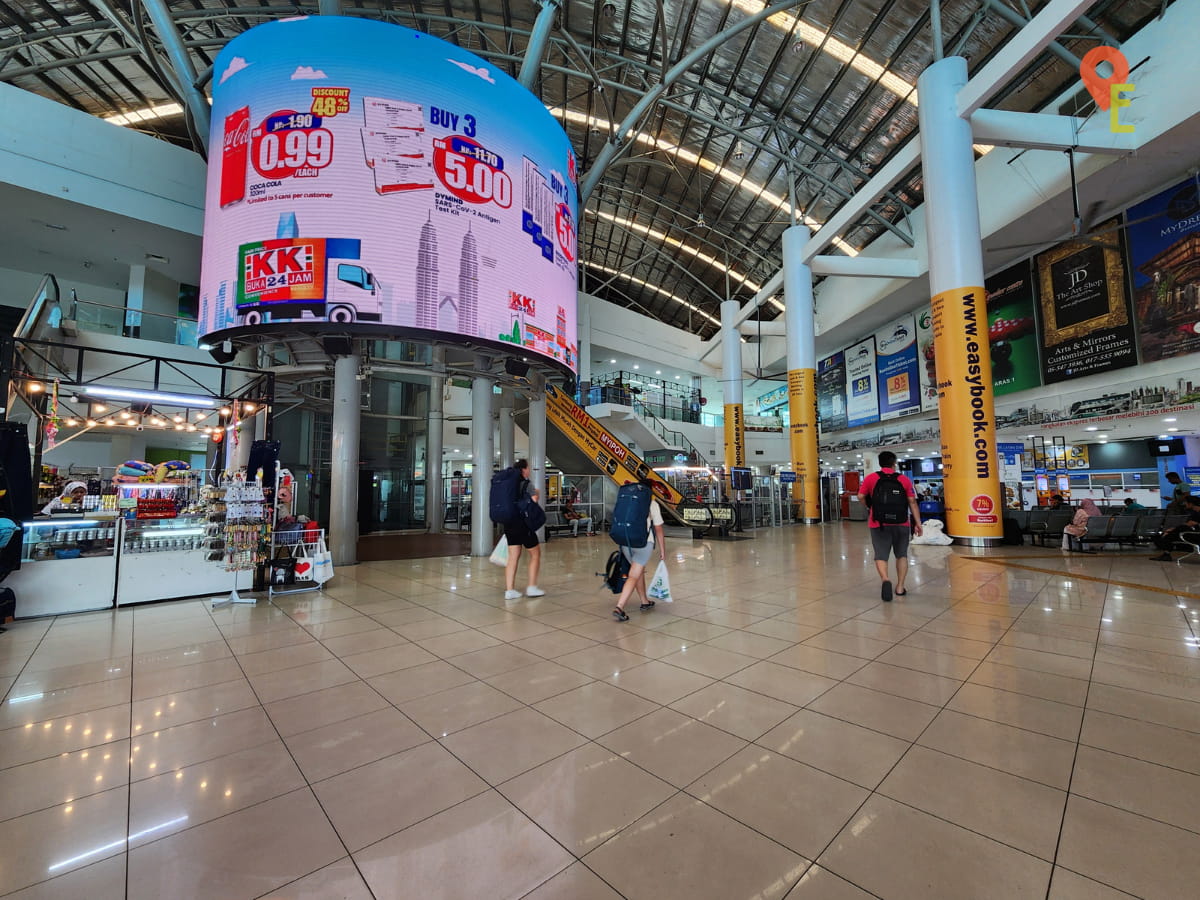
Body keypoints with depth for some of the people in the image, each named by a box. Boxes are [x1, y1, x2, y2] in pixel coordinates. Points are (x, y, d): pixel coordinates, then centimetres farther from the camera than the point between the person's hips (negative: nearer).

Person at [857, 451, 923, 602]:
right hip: (901, 523, 2)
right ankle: (900, 587, 19)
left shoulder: (870, 478, 0)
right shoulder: (904, 479, 3)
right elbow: (912, 502, 1)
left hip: (879, 523, -1)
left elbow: (861, 496, -1)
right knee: (902, 555, 18)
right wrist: (918, 523, 5)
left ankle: (885, 580, -24)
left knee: (881, 555, 2)